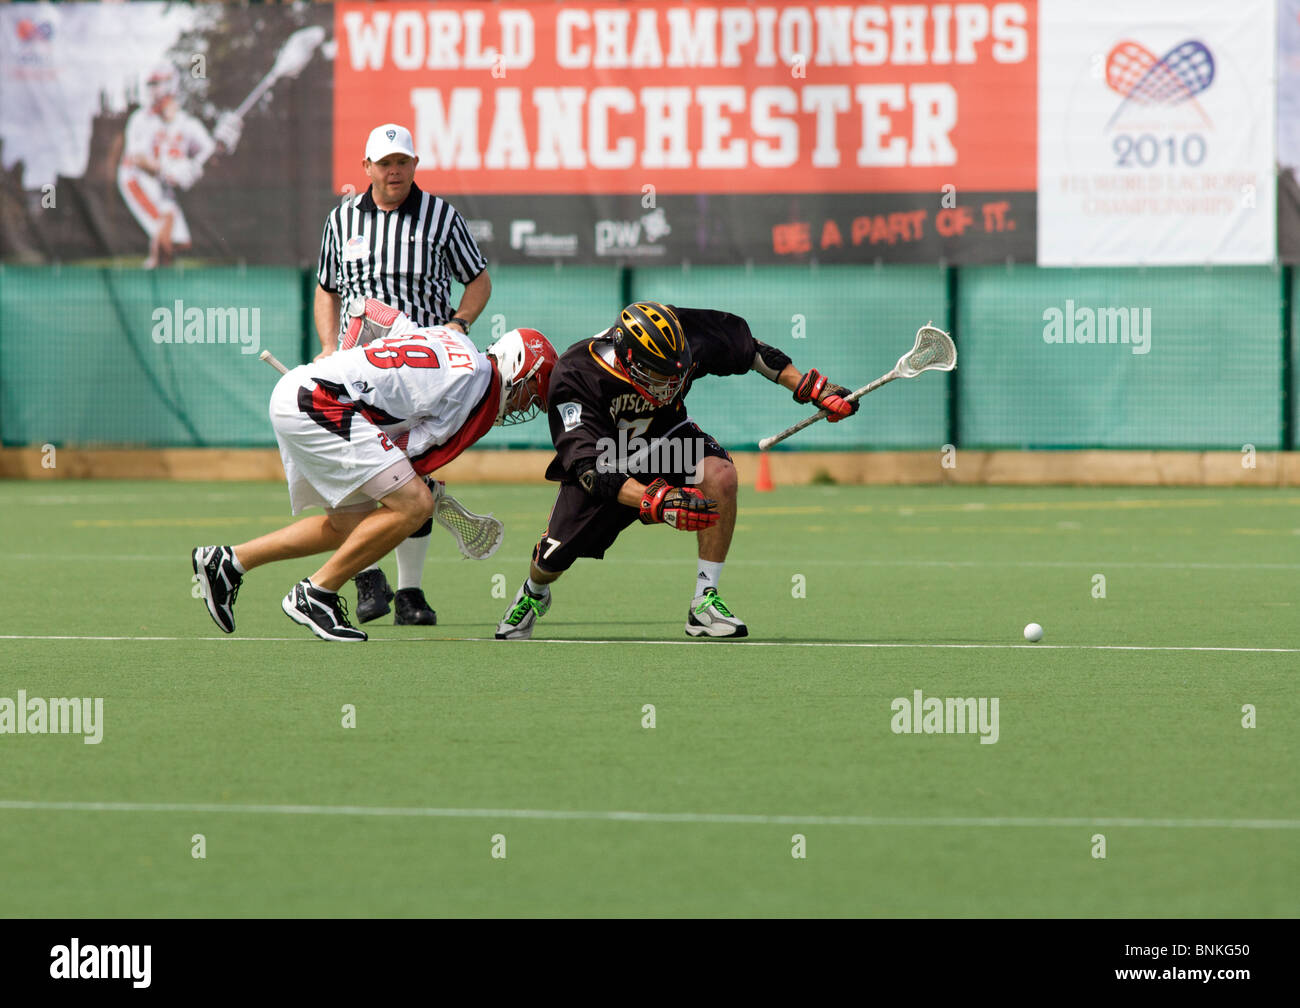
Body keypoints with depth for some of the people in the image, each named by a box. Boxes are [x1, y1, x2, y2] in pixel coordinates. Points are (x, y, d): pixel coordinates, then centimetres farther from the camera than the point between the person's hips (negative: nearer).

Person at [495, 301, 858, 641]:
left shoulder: (687, 334, -27)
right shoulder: (575, 375, -36)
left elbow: (750, 350, -6)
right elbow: (590, 469, -42)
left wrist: (812, 388, -7)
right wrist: (655, 502, -56)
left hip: (665, 439, 2)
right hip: (608, 461, -2)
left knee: (720, 475, -30)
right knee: (553, 558, -6)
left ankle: (704, 603, -21)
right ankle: (534, 594, 35)